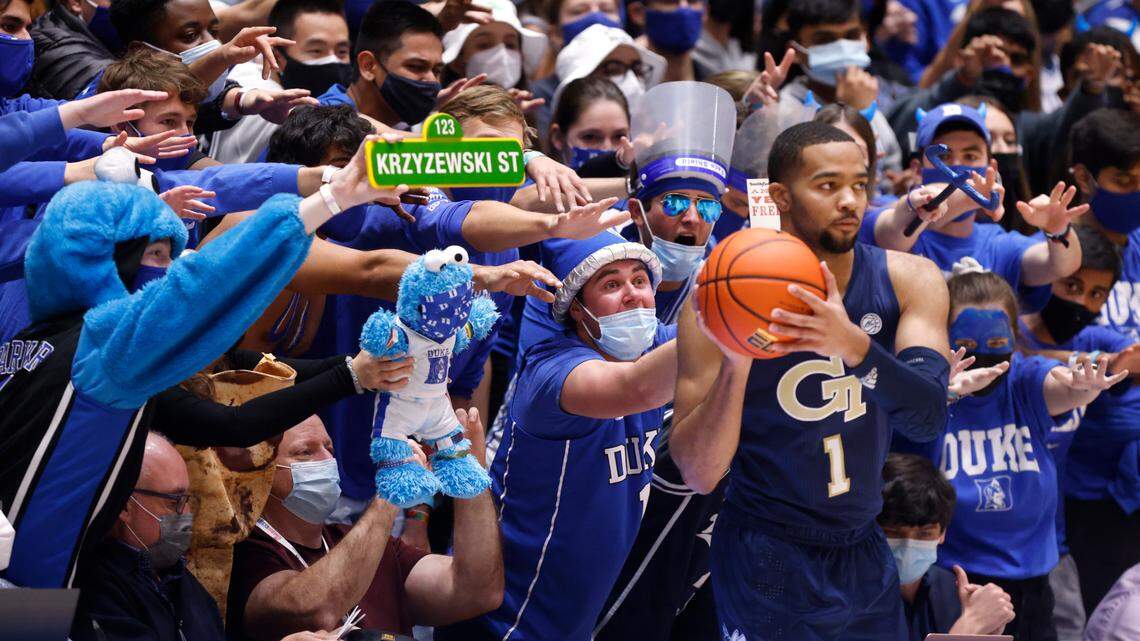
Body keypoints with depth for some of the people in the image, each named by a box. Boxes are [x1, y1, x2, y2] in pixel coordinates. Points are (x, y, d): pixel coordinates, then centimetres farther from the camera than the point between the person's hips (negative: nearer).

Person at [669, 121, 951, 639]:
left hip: (865, 556, 4)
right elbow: (698, 475, -15)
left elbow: (928, 417, -18)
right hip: (770, 563, -4)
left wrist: (853, 345, -35)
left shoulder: (908, 281, -4)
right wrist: (735, 364, -30)